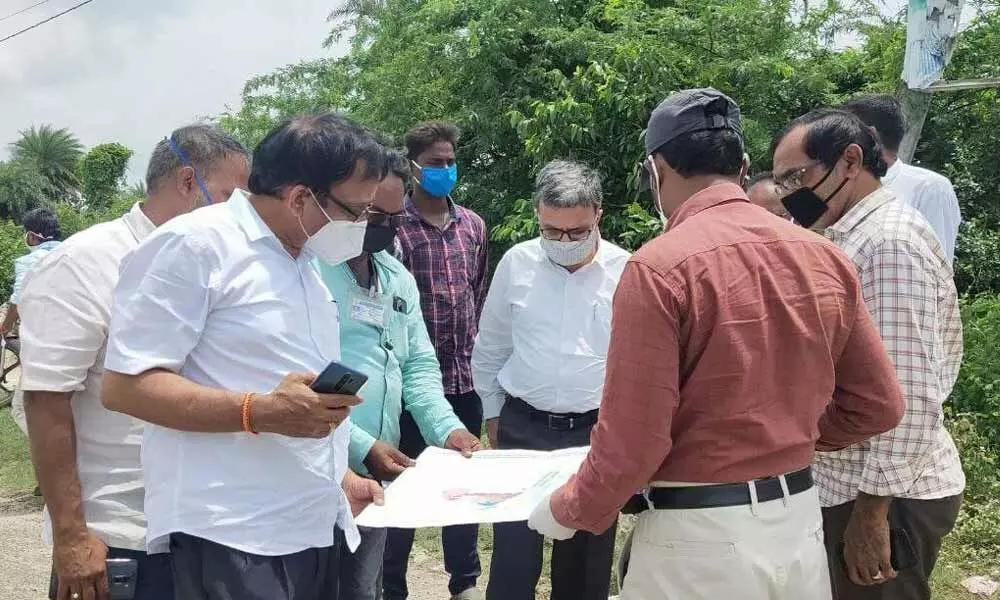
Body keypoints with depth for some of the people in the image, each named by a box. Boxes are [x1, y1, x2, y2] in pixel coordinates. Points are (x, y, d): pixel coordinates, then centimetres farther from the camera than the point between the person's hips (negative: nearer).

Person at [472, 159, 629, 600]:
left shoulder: (626, 272, -7)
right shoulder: (516, 263, -2)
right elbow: (490, 348, 10)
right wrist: (492, 413, 13)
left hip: (598, 432, 0)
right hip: (523, 427, 1)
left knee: (587, 559, 12)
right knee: (513, 555, 3)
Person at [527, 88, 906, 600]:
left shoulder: (659, 268, -18)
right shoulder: (825, 258, 0)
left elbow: (634, 439, -18)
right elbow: (877, 405, 6)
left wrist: (568, 511, -2)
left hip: (700, 535, -5)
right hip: (800, 523, 6)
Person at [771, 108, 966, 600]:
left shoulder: (890, 241, -19)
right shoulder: (848, 239, 11)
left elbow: (910, 396, -24)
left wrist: (873, 509, -22)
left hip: (885, 495, -9)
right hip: (848, 485, 9)